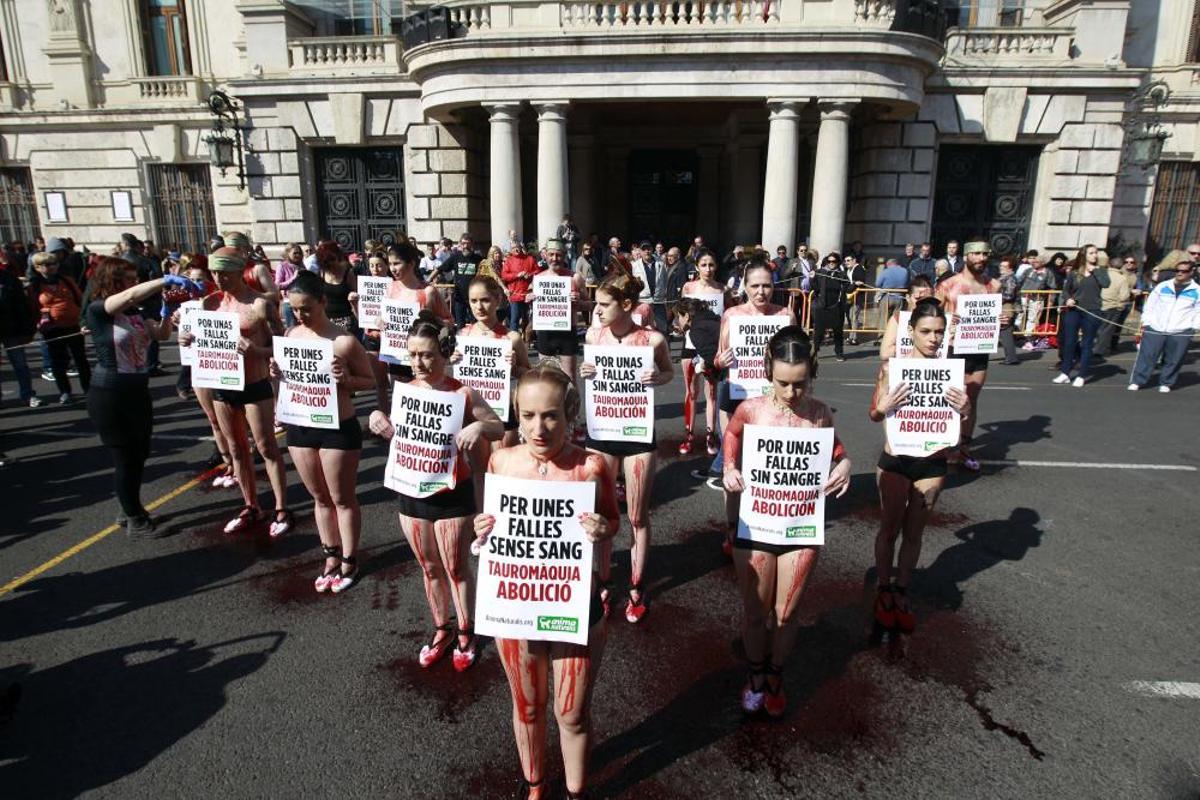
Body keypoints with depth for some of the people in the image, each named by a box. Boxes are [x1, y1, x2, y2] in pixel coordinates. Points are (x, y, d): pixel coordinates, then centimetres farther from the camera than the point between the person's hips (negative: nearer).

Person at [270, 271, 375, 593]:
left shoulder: (344, 341, -16)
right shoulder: (291, 334, 1)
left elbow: (370, 381, -8)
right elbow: (289, 375, 14)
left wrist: (346, 379, -26)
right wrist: (277, 374, -7)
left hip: (339, 430, -5)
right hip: (300, 428, 6)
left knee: (343, 499, 11)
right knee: (319, 497, 19)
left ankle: (349, 560, 27)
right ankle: (331, 556, 35)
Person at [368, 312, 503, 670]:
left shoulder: (462, 394, -13)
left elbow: (501, 428, -8)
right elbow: (395, 435, 9)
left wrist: (479, 427, -30)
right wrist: (378, 421, -12)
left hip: (452, 494, -4)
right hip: (411, 493, 4)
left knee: (456, 568, 11)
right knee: (430, 568, 18)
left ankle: (465, 633, 31)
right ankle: (442, 630, 38)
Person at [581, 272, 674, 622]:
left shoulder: (653, 339, -13)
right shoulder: (593, 335, -5)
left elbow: (669, 372, 5)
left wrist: (658, 377, -17)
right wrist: (585, 373, -11)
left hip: (638, 433, -2)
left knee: (638, 517, 10)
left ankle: (636, 589, 28)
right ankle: (602, 585, 30)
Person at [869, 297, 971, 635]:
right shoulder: (892, 366, -10)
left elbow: (964, 423, 2)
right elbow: (874, 415, -3)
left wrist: (966, 410, -20)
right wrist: (884, 407, -25)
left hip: (933, 464, 2)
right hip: (895, 461, -2)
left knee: (914, 532, 17)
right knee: (890, 529, 13)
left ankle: (901, 592, 35)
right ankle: (883, 591, 33)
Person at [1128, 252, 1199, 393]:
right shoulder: (1162, 287, 5)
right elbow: (1150, 306, 9)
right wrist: (1145, 323, 5)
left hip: (1180, 333, 0)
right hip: (1155, 329, 0)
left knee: (1173, 361, 7)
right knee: (1146, 356, -2)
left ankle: (1166, 383, 21)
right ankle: (1136, 381, 3)